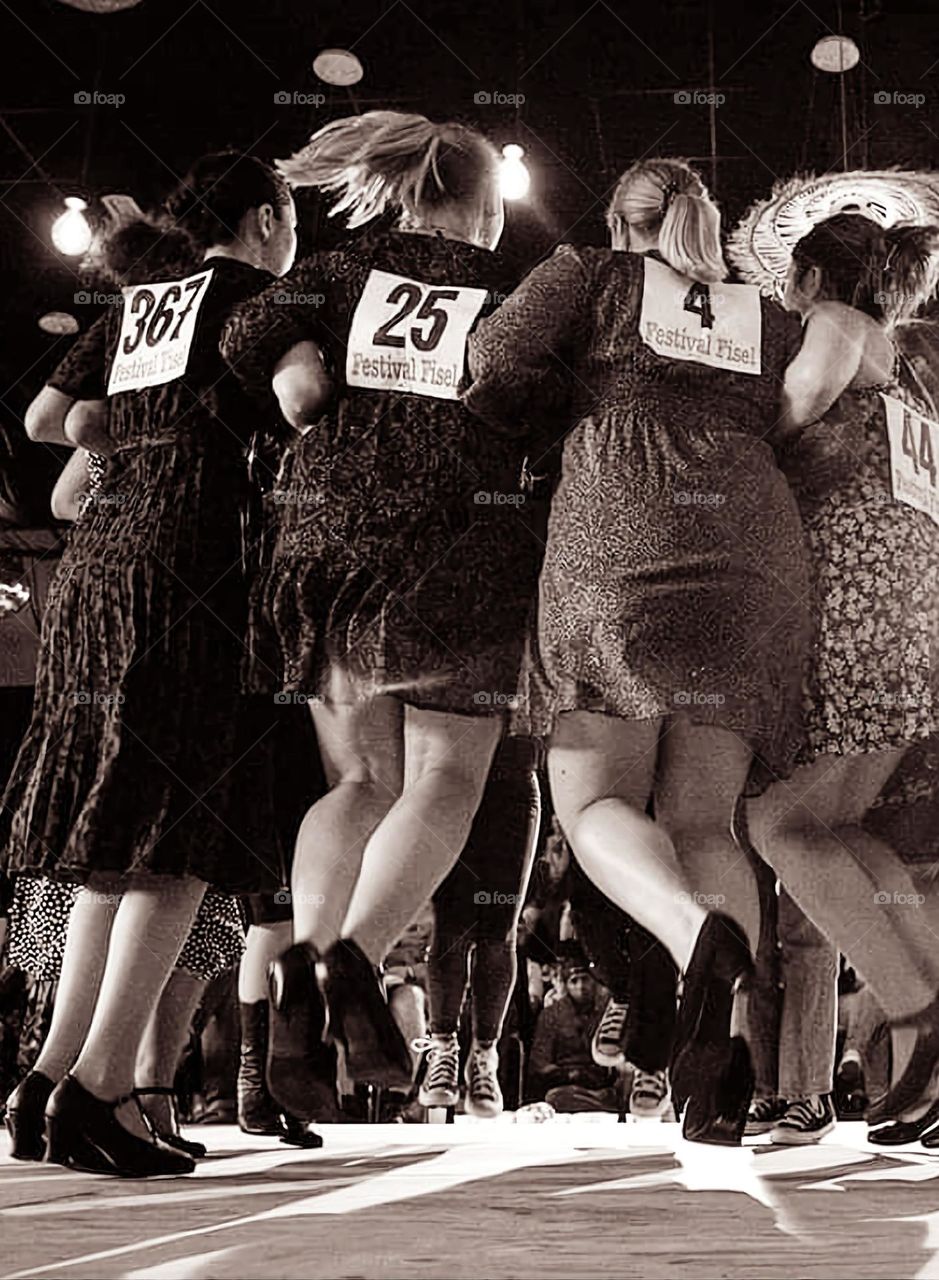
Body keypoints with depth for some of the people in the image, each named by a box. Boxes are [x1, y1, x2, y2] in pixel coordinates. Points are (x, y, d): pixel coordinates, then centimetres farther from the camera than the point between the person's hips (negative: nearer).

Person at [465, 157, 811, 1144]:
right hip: (754, 554, 3)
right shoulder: (770, 321, 25)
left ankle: (702, 933, -32)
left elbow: (495, 364, 4)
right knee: (701, 818, 2)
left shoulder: (591, 276, 18)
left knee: (597, 796, 0)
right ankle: (719, 1022, -21)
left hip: (617, 535, -3)